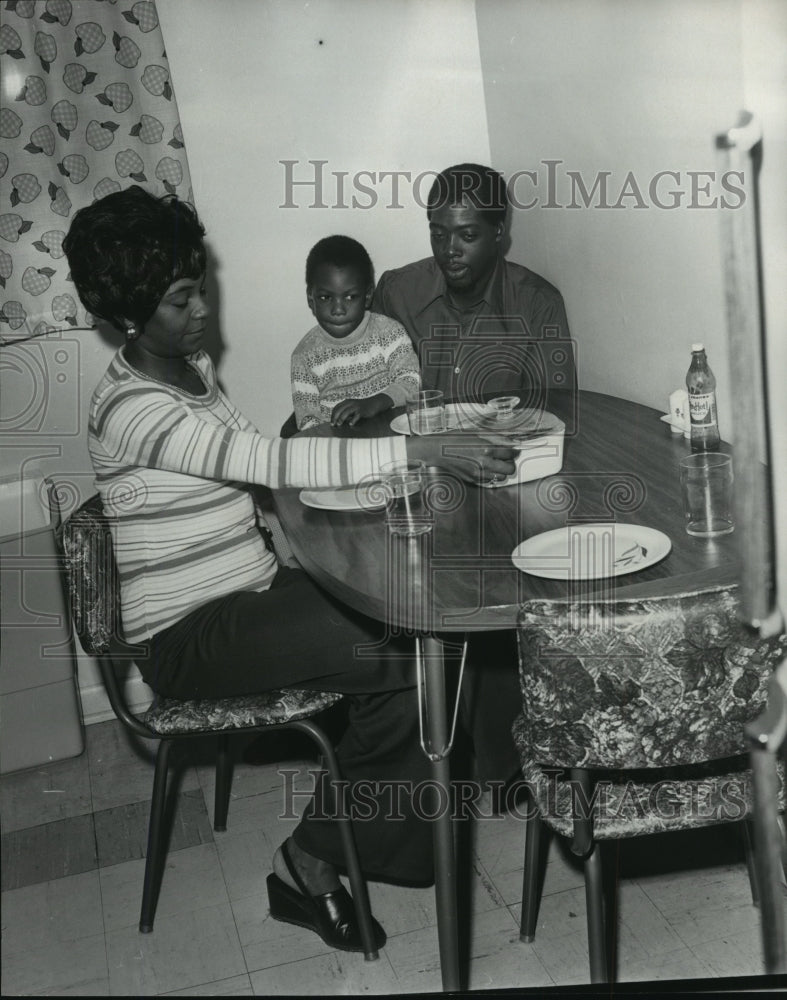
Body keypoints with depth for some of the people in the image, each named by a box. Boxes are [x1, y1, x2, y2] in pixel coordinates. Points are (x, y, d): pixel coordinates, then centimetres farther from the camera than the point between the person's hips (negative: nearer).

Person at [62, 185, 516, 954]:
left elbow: (253, 464, 13)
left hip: (250, 587, 8)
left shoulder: (192, 366, 9)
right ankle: (307, 862, -2)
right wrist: (421, 451, -32)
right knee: (400, 669, -21)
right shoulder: (131, 408, -20)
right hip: (190, 633, -8)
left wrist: (347, 432, -3)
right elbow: (268, 461, -29)